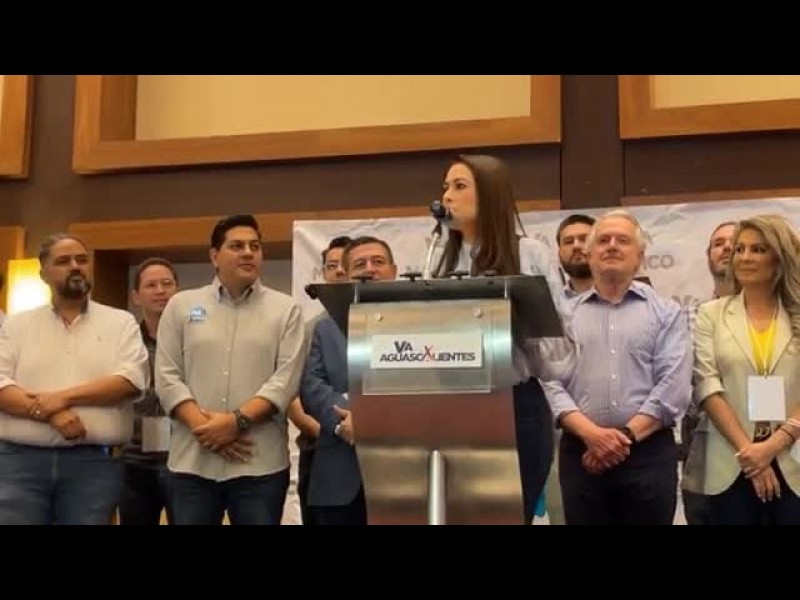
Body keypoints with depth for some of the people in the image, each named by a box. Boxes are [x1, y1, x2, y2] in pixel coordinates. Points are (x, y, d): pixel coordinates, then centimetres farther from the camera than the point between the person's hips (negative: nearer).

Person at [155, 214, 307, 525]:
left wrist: (238, 421, -15)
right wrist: (203, 427, -10)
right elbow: (167, 377, 3)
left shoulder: (286, 309, 6)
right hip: (192, 461, 1)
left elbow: (287, 379, -4)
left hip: (260, 464, -1)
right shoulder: (181, 305, 10)